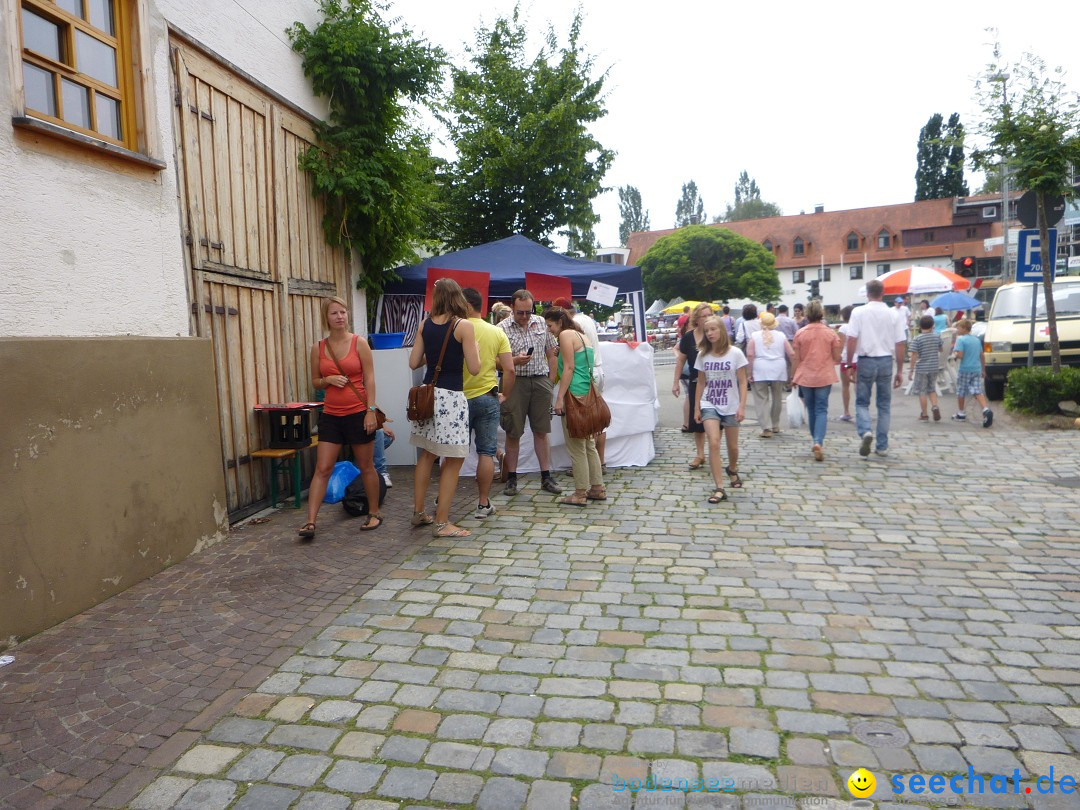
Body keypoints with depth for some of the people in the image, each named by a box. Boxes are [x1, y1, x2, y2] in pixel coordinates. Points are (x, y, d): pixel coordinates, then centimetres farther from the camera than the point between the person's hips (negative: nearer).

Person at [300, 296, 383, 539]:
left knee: (366, 466, 8)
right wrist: (328, 380, -10)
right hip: (331, 415, 3)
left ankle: (375, 514, 24)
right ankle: (310, 522, 1)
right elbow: (315, 381, 13)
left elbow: (369, 379, -6)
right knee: (322, 468, -1)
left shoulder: (359, 343, -3)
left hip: (358, 413, -3)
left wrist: (371, 410, -13)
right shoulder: (318, 348, 5)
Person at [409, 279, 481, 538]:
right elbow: (474, 368, -11)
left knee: (427, 455, 18)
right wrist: (474, 348, 7)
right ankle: (441, 523, 6)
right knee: (453, 460, 2)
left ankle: (419, 512, 28)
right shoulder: (464, 326, -10)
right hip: (451, 398, -6)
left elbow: (413, 363, 8)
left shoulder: (425, 324, 6)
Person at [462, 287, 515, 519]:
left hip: (459, 397, -1)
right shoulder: (497, 332, 1)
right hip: (487, 398, 1)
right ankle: (483, 504, 10)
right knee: (486, 452, 7)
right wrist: (505, 395, 9)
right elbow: (509, 369, -4)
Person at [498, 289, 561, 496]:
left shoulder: (541, 323, 9)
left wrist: (551, 380, 8)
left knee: (541, 431, 7)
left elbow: (551, 353, 14)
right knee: (513, 433, 4)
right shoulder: (502, 328, -4)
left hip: (541, 381, 3)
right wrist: (515, 361, -23)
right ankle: (511, 478, 14)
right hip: (515, 383, -3)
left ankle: (546, 477, 15)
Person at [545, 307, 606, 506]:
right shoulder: (582, 335, 19)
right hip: (589, 395, 9)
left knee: (576, 447, -3)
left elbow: (569, 368, -15)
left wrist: (560, 398, -17)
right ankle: (597, 489, 20)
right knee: (589, 445, 15)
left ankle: (580, 494, 2)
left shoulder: (566, 335, -7)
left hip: (575, 395, -9)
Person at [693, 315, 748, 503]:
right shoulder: (703, 355, 1)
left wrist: (742, 406, -11)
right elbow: (701, 383, 8)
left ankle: (732, 470, 46)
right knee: (713, 443, -15)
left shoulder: (735, 353, -6)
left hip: (730, 406, -1)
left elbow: (742, 382, -4)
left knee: (732, 446, 12)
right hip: (709, 405, 1)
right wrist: (696, 408, 6)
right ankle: (719, 488, -11)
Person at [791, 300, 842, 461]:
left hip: (805, 377, 1)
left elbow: (796, 359, -2)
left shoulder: (800, 334, -4)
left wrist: (793, 376, 8)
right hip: (824, 377, -1)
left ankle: (816, 442, 24)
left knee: (811, 410, 14)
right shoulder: (831, 334, -4)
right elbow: (837, 358, -1)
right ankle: (818, 442, -17)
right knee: (821, 410, 1)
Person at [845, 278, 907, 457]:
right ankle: (882, 446, 15)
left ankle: (865, 431, -19)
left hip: (866, 361, -2)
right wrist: (900, 370, 10)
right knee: (884, 404, 12)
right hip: (886, 361, 2)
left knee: (862, 402, 9)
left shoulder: (859, 313, -5)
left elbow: (851, 340, -11)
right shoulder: (892, 315, 3)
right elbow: (900, 344, 4)